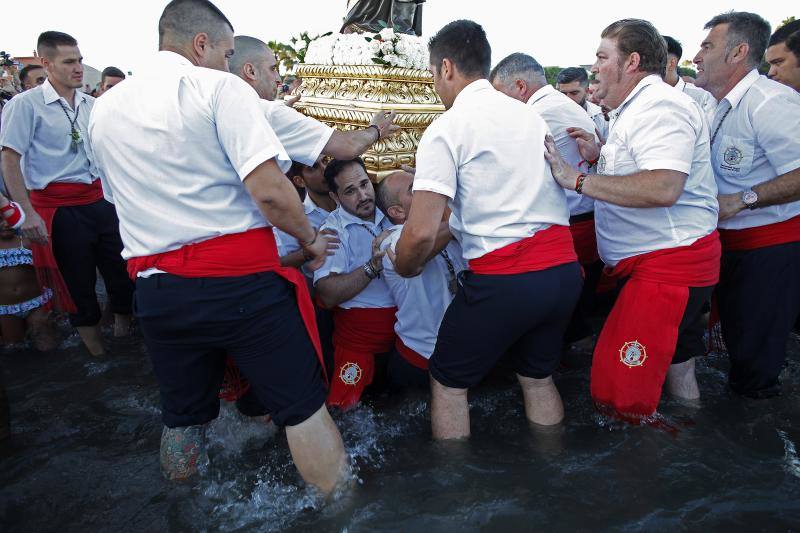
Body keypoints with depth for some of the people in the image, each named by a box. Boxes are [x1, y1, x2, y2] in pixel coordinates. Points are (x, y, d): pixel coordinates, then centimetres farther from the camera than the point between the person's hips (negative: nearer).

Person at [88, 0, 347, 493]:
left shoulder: (104, 109, 13)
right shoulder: (219, 87, -7)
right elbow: (269, 190, -17)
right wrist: (310, 239, 0)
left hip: (156, 287, 7)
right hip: (239, 277, -6)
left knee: (182, 414, 23)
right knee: (303, 405, 6)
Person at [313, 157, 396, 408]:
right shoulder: (333, 231, -12)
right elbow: (327, 296, -22)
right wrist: (372, 267, -31)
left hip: (403, 319, 5)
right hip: (360, 329, -4)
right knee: (344, 404, -7)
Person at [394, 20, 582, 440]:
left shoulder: (446, 129, -7)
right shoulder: (531, 115, 14)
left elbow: (422, 233, -14)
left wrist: (404, 267, 8)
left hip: (502, 278, -7)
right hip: (564, 268, 7)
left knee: (448, 382, 14)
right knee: (538, 376, 26)